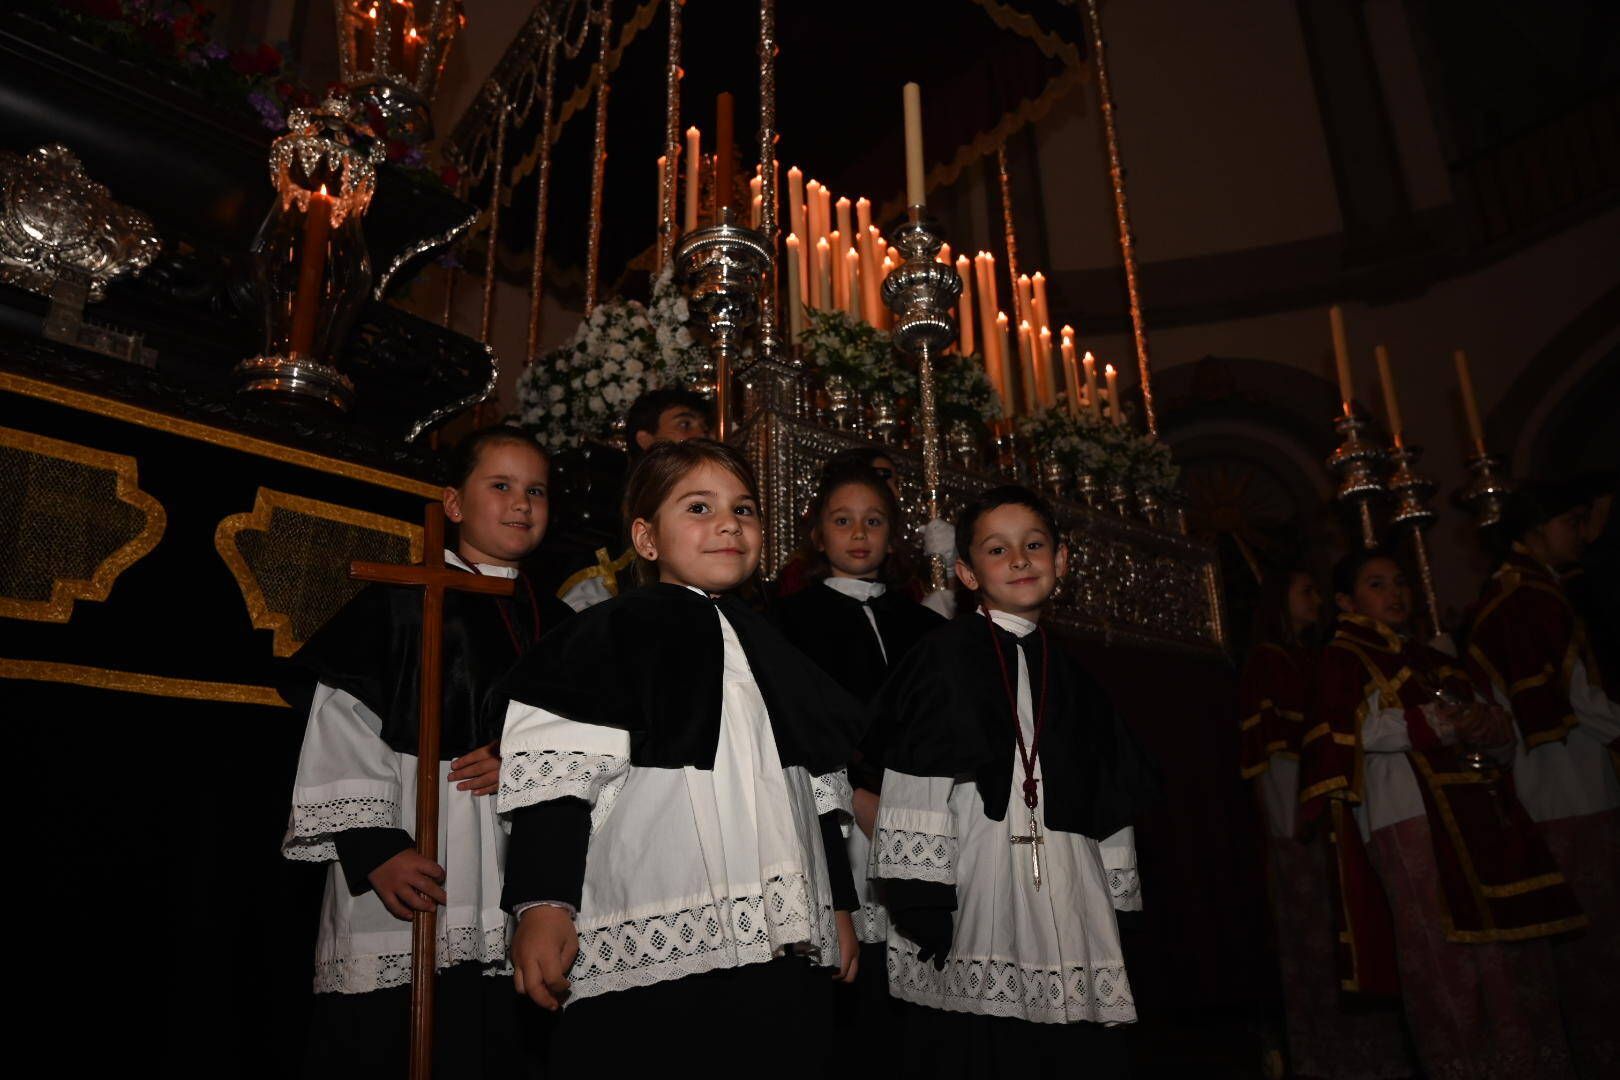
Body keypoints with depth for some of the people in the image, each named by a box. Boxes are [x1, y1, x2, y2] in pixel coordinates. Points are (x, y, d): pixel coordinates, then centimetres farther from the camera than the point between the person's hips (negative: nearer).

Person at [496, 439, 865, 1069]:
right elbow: (554, 776, -7)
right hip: (645, 956, -6)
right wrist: (543, 902, -13)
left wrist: (840, 904, 21)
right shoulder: (614, 634, 0)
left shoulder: (772, 652, 19)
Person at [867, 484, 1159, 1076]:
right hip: (975, 888, -5)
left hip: (1066, 890, 5)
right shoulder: (947, 655, -2)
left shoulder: (1071, 676, 17)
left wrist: (1116, 898, 16)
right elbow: (915, 781, -9)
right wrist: (920, 897, -14)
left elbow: (1109, 804, 19)